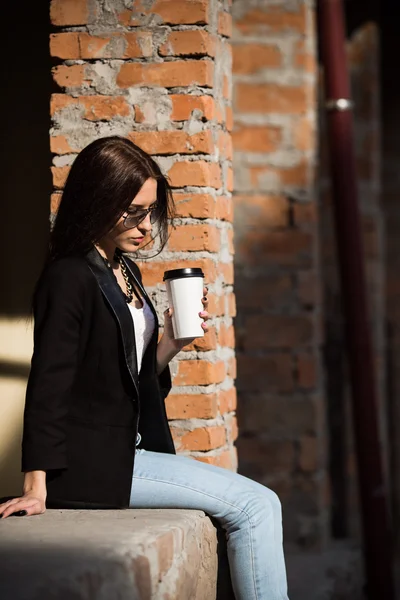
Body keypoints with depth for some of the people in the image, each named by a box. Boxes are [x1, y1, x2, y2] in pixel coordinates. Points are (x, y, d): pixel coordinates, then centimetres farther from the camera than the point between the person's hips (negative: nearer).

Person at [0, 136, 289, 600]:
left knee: (258, 506, -2)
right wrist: (37, 488, -18)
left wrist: (170, 345, 2)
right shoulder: (69, 278, -12)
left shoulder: (124, 271, 15)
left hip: (127, 450, 9)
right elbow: (48, 384, -15)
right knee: (254, 505, -14)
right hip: (89, 463, -9)